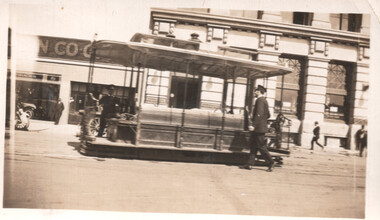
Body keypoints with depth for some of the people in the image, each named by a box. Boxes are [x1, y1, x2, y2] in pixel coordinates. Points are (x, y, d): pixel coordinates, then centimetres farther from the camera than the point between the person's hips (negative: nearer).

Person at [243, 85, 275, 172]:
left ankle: (271, 162, 5)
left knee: (261, 146, -4)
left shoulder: (260, 100, -14)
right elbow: (268, 115, 22)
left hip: (259, 128, -10)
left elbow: (259, 114, -24)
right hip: (259, 128, 10)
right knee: (253, 145, 9)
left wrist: (253, 125, -27)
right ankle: (250, 163, 10)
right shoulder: (264, 100, 16)